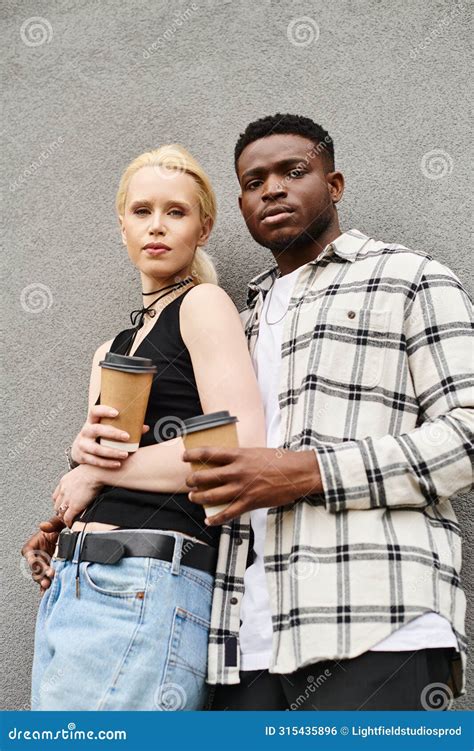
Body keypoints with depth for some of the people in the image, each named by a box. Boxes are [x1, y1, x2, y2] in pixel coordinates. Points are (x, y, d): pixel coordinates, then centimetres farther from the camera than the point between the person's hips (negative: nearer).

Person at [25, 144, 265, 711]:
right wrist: (83, 448, -8)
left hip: (144, 585, -8)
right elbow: (82, 486, 16)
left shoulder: (204, 303, -1)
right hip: (73, 582, 8)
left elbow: (243, 447, -16)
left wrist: (100, 469, -7)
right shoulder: (111, 350, 21)